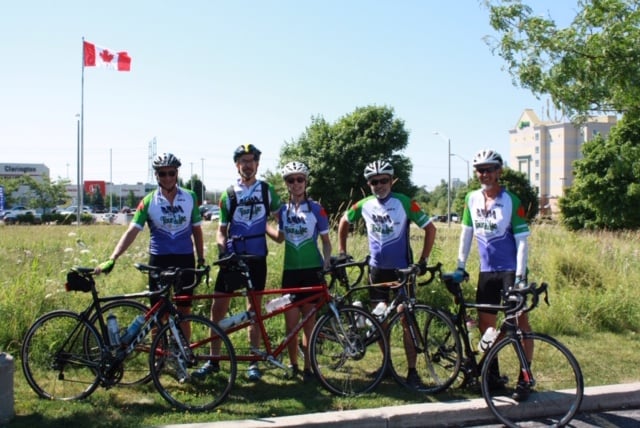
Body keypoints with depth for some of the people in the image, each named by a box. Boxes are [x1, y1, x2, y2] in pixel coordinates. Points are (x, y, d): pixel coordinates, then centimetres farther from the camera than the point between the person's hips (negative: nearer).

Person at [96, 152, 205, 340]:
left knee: (184, 312, 7)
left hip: (185, 259, 1)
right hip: (159, 260, -1)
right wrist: (112, 259, -21)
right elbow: (132, 231, -10)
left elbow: (196, 230, 9)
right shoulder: (148, 201, -4)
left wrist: (201, 259, 6)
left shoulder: (190, 197, 1)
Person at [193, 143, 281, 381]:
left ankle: (254, 362, 15)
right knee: (218, 308, 0)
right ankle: (213, 360, 12)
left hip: (256, 258, 0)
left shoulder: (267, 190, 4)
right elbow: (222, 229, 7)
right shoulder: (229, 195, 3)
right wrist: (222, 248, -11)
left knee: (254, 309, 6)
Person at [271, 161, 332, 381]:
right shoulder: (283, 210, 8)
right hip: (291, 270, 3)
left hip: (312, 269, -2)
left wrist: (327, 261, -12)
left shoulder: (316, 209, -1)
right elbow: (280, 238, 14)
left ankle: (308, 366, 11)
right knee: (291, 321, 1)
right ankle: (293, 364, 17)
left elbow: (325, 240, 2)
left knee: (308, 318, 2)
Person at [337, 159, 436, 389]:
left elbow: (430, 228, -8)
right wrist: (342, 252, 13)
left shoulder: (404, 202, -11)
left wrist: (423, 260, -11)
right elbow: (344, 221, 17)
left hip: (401, 268, -4)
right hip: (377, 269, 4)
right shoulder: (364, 205, 0)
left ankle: (412, 371, -1)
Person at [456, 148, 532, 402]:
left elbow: (522, 240, -12)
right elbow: (466, 234, 11)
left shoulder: (511, 201, -10)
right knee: (485, 323, 7)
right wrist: (460, 266, 7)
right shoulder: (472, 199, 4)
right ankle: (493, 375, 20)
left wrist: (520, 275, -18)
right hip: (487, 270, 5)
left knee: (520, 320, -7)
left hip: (511, 269, -5)